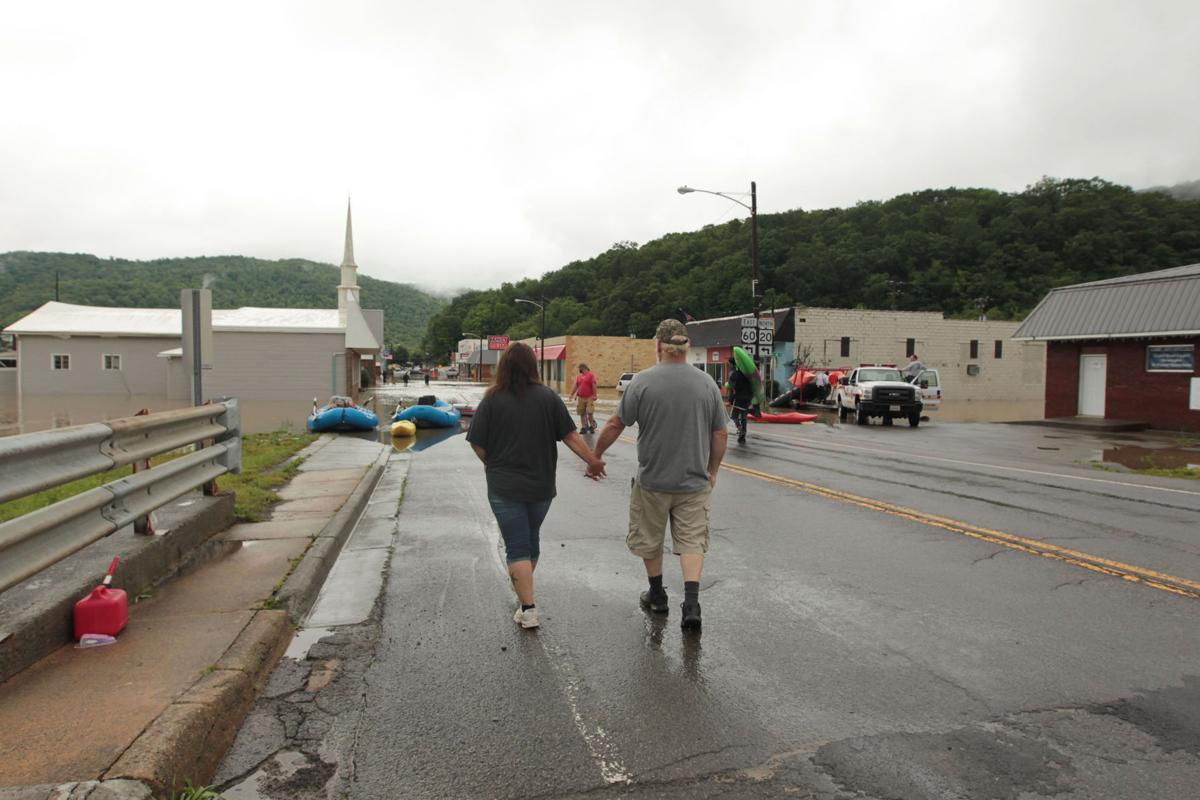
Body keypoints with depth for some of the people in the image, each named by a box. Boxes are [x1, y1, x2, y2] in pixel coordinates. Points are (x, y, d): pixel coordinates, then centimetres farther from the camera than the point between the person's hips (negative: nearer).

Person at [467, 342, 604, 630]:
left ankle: (528, 608, -2)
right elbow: (570, 436, -5)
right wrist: (593, 461, 7)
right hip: (541, 485, 3)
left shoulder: (492, 400, -8)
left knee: (516, 546, 3)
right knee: (532, 539, 22)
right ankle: (523, 588, 43)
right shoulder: (548, 398, -3)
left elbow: (477, 444, -7)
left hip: (505, 487, -3)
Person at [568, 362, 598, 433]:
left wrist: (594, 395, -14)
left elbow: (594, 386, -9)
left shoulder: (591, 375, -3)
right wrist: (572, 394, 14)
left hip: (589, 398, -6)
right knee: (582, 414, 5)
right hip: (581, 398, 6)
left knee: (590, 413, -8)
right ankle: (584, 427, 12)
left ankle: (592, 426, 7)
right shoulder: (578, 376, 16)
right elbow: (576, 386, 19)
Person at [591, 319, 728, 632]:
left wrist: (595, 456, 6)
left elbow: (615, 424, -8)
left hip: (652, 480, -1)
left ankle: (657, 595, 31)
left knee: (649, 539, 17)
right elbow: (721, 434, 2)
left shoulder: (643, 381, -11)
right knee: (692, 541, 8)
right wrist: (712, 471, 15)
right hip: (694, 481, 2)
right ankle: (691, 604, -4)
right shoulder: (706, 383, -2)